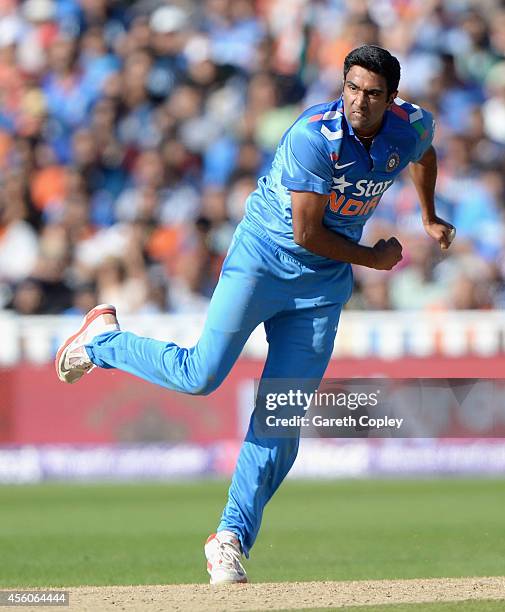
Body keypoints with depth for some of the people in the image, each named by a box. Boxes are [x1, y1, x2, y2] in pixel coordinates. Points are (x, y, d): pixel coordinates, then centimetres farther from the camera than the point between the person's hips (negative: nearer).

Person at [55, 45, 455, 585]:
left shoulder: (413, 126, -5)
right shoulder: (314, 137, -25)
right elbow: (307, 233, -22)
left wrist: (429, 219, 31)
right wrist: (375, 259, -10)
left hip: (324, 283, 5)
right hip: (263, 261, -5)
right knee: (201, 376, -15)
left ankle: (232, 538, 1)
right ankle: (104, 341, 13)